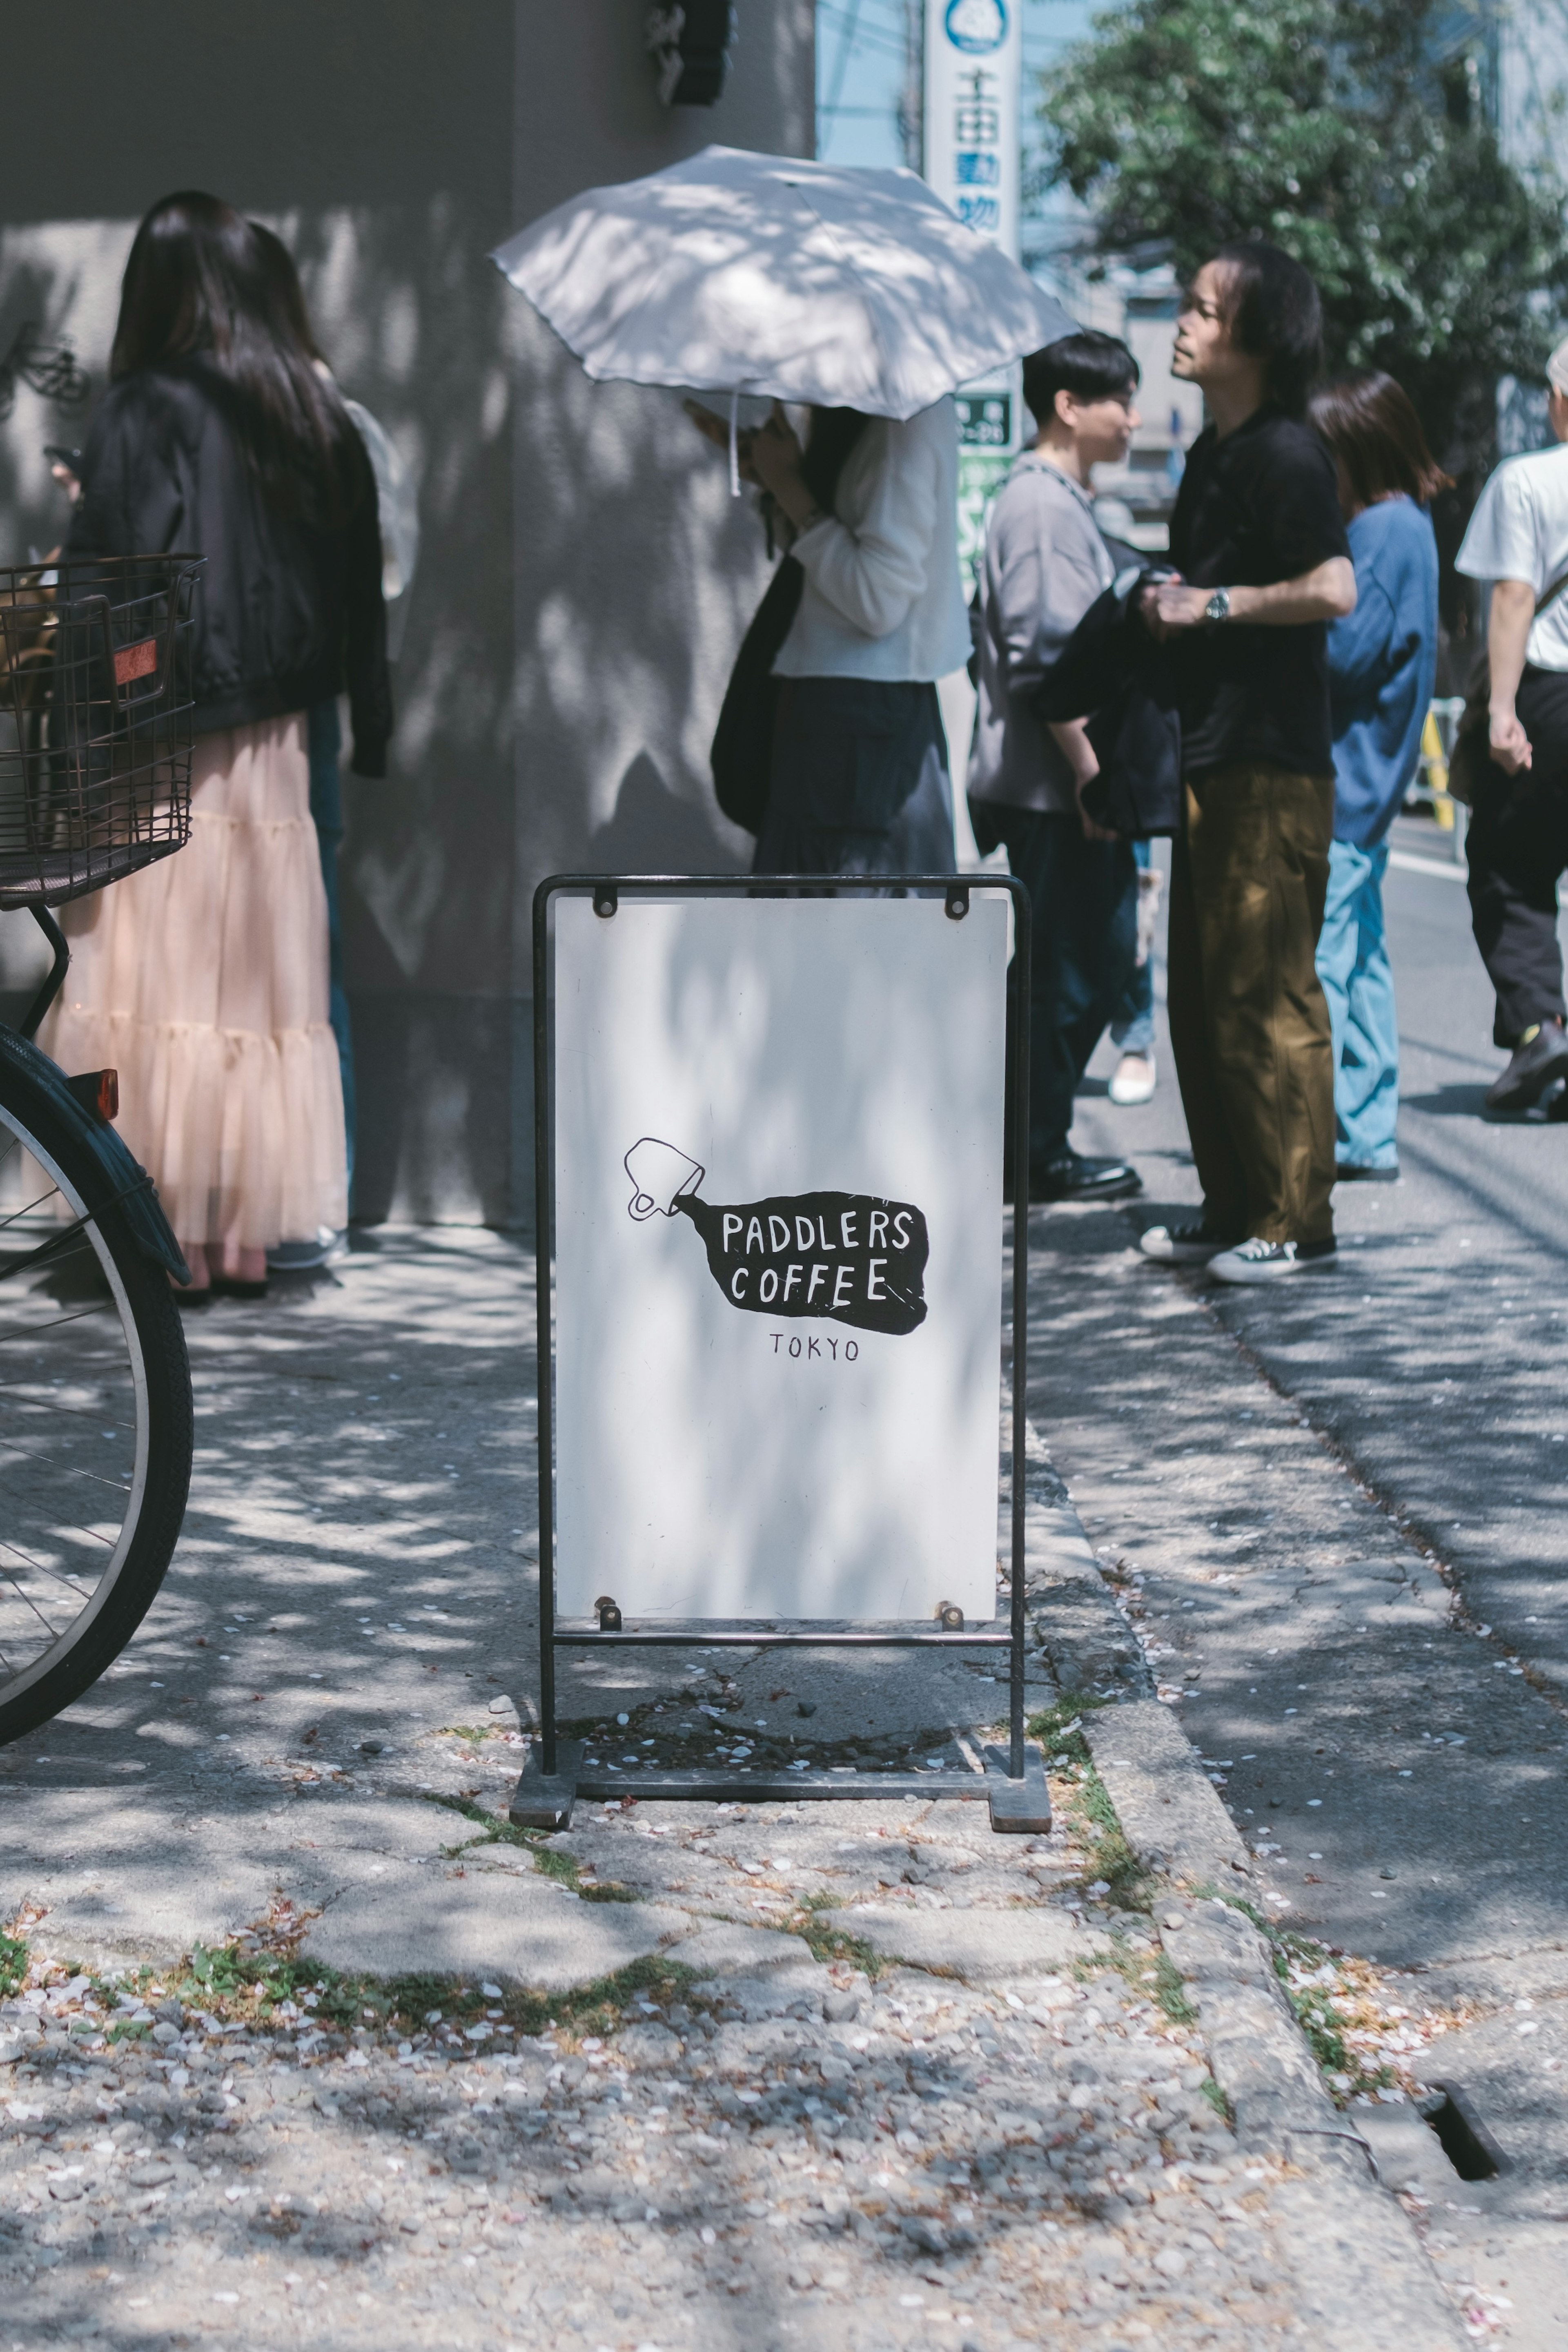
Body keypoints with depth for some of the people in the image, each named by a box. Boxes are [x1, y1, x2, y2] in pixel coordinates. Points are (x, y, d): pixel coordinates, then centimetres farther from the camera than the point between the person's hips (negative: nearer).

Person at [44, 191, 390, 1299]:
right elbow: (358, 592, 11)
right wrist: (368, 733, 17)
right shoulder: (318, 417, 6)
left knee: (162, 986, 0)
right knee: (262, 987, 9)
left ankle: (174, 1237, 0)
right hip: (276, 747, 6)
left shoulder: (148, 416, -11)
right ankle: (248, 1236, 12)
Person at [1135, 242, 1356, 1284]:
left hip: (1273, 766, -10)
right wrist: (1168, 604, 11)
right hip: (1214, 761, 10)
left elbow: (1334, 588, -24)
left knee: (1268, 994, -7)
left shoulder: (1285, 453, -13)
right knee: (1204, 993, 12)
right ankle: (1234, 1208, 20)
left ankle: (1298, 1221, 0)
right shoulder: (1213, 453, 17)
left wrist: (1214, 604, -16)